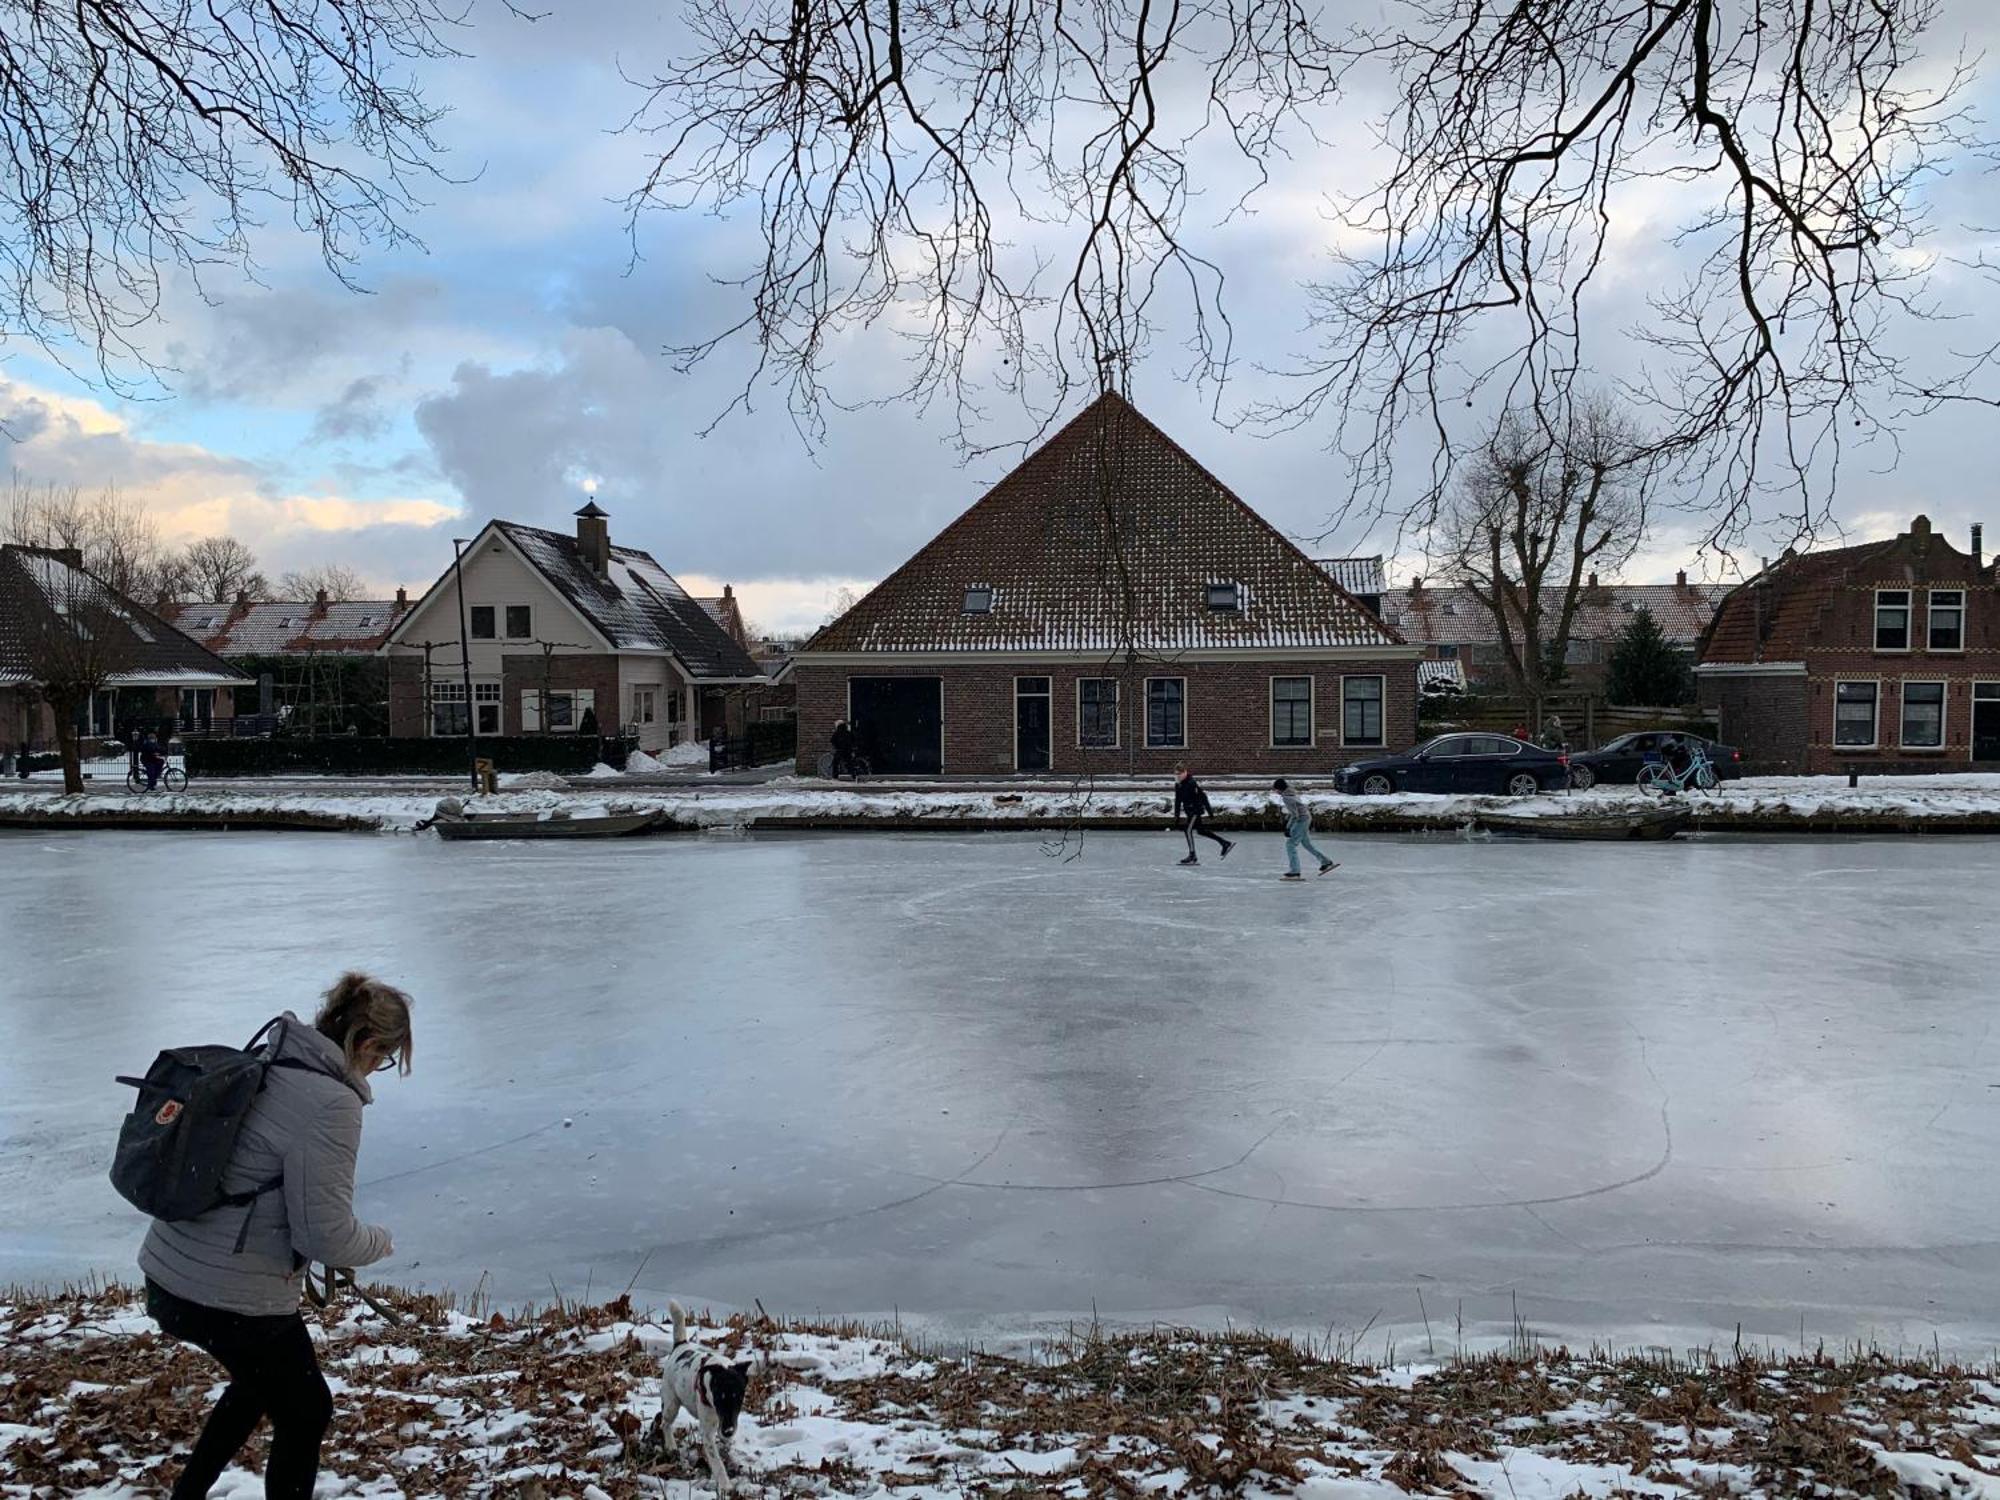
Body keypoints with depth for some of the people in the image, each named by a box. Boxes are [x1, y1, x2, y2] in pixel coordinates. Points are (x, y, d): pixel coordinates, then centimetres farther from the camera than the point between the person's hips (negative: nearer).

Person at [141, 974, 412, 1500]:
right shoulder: (332, 1102, -22)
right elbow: (327, 1235, -20)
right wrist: (379, 1241, 0)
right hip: (233, 1299, -8)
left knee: (262, 1381, 34)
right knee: (305, 1413, 15)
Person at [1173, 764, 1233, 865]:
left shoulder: (1192, 783, -20)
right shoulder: (1178, 785, 6)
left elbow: (1203, 797, -19)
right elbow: (1178, 800, 14)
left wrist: (1210, 811, -18)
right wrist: (1176, 814, 11)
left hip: (1196, 810, -9)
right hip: (1189, 811, 9)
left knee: (1188, 829, -15)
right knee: (1200, 831, 14)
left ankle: (1192, 856, -10)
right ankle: (1226, 843, 24)